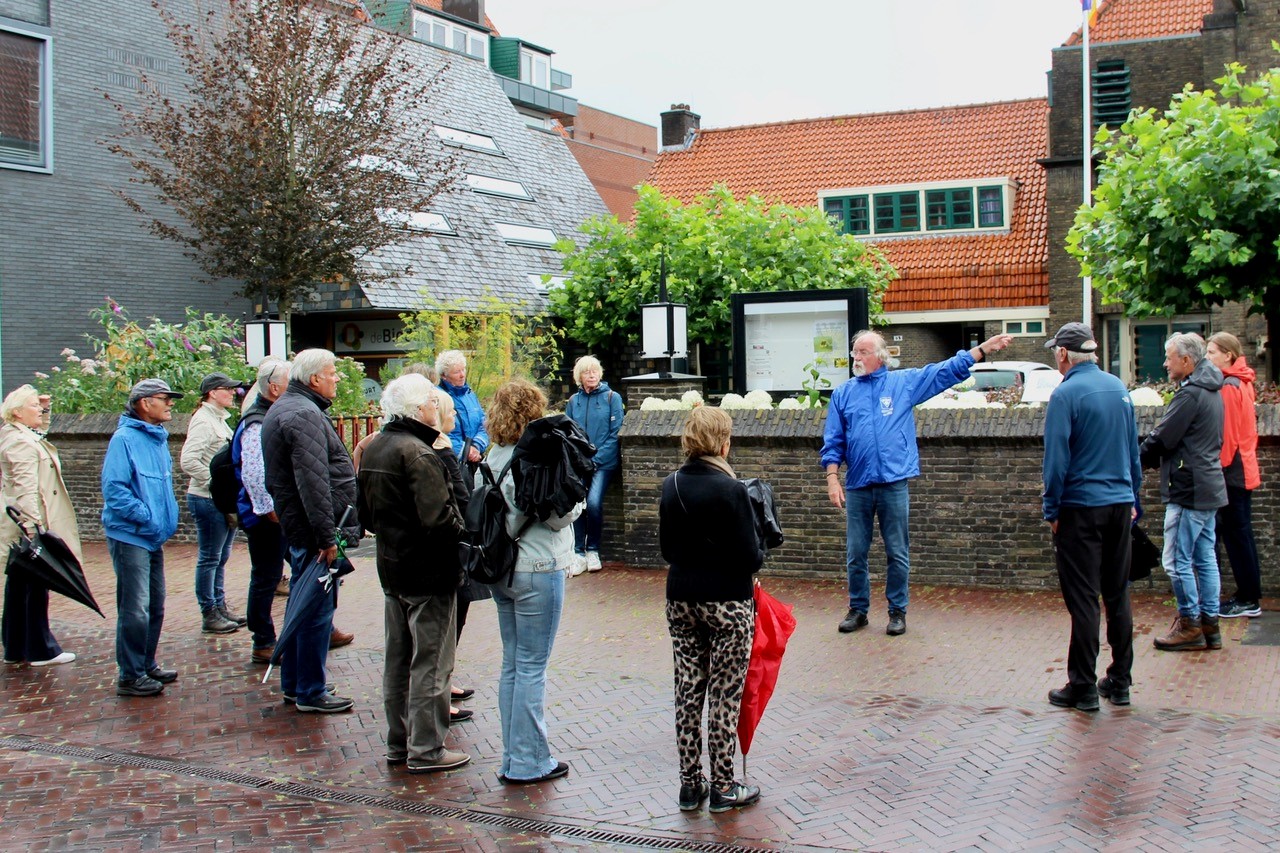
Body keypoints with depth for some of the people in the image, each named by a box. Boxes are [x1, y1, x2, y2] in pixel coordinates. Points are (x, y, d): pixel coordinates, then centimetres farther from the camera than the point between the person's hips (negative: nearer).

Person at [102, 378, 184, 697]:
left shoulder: (158, 439, 13)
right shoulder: (124, 439, -14)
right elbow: (113, 489, -21)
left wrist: (169, 516, 12)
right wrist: (147, 517, -20)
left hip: (153, 538, 9)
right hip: (130, 536, -9)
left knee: (155, 606, 15)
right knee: (135, 609, -6)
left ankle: (147, 666, 27)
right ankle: (130, 676, 2)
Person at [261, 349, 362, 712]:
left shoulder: (283, 408, 17)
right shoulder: (304, 414, -18)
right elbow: (313, 482, -25)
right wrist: (327, 536, -25)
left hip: (297, 526, 11)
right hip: (313, 529, -11)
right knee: (318, 610, -3)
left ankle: (293, 683, 29)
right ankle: (311, 693, 4)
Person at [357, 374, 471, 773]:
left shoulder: (373, 449, 8)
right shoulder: (416, 453, -21)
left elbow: (365, 515, 16)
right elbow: (438, 519, -27)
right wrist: (463, 532, -10)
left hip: (391, 568, 9)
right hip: (428, 574, -9)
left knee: (398, 661, 16)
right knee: (430, 664, 1)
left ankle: (398, 744, 25)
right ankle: (426, 749, 8)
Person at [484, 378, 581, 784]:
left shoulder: (494, 457, 7)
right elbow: (560, 516, -17)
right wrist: (576, 496, 2)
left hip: (502, 568, 8)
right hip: (537, 569, -8)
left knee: (512, 664, 14)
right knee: (532, 667, -1)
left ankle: (513, 757, 20)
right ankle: (528, 762, 6)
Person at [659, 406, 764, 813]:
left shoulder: (671, 486, 3)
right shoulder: (730, 490, -16)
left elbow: (667, 548, 10)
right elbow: (750, 556, -15)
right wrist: (757, 559, 6)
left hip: (681, 600, 6)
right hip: (727, 602, -5)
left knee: (688, 692, 11)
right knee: (725, 696, 4)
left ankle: (690, 784, 18)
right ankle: (723, 788, 12)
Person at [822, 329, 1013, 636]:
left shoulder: (905, 382, 7)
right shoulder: (843, 393, 9)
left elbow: (948, 370, 6)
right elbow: (833, 443, 7)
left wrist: (984, 348, 0)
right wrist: (832, 479, -3)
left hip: (894, 484, -1)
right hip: (857, 487, 1)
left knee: (898, 554, 4)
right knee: (855, 555, 7)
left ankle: (897, 611, 16)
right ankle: (858, 610, 20)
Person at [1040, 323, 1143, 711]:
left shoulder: (1066, 394, -13)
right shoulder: (1119, 388, 7)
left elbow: (1056, 458, -14)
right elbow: (1133, 449, 13)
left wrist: (1052, 510, -4)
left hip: (1082, 508, -6)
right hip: (1120, 504, 6)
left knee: (1083, 599, -1)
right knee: (1118, 594, 13)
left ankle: (1083, 687, 4)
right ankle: (1120, 681, 19)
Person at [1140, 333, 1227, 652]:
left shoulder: (1190, 394, -17)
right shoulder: (1211, 391, 14)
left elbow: (1161, 438, -17)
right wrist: (1151, 459, 11)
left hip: (1188, 490, -10)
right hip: (1209, 488, 10)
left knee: (1177, 560, -3)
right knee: (1205, 557, 13)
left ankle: (1190, 625, 3)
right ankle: (1209, 625, 17)